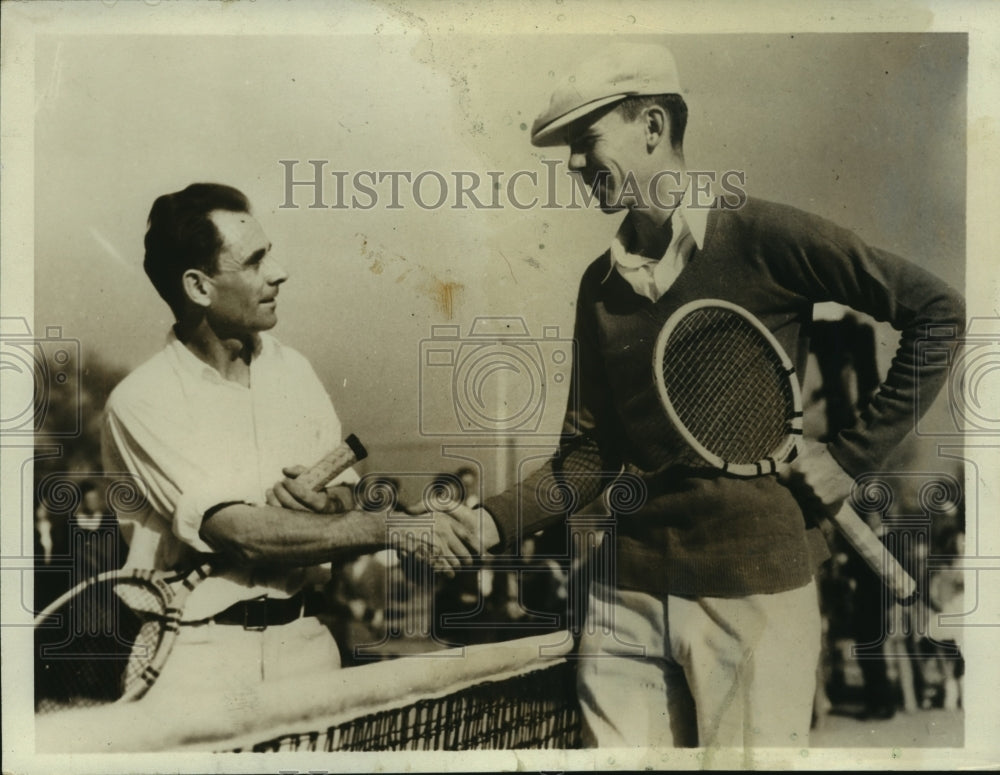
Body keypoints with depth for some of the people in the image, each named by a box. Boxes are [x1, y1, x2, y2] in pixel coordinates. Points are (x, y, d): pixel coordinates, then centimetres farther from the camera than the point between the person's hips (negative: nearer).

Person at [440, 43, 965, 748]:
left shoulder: (761, 238, -8)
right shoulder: (601, 285, 9)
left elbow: (939, 312, -6)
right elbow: (589, 455, 9)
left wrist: (852, 453, -8)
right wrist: (493, 522, -5)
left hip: (753, 594, -4)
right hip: (626, 593, 5)